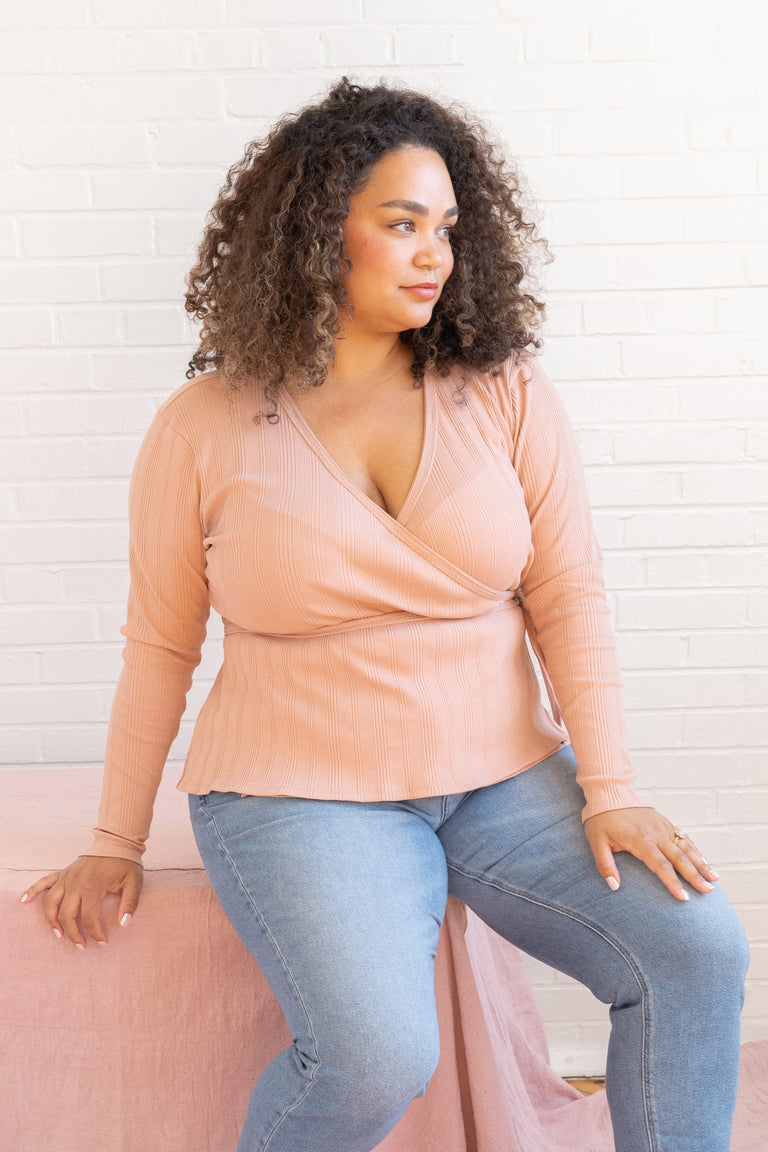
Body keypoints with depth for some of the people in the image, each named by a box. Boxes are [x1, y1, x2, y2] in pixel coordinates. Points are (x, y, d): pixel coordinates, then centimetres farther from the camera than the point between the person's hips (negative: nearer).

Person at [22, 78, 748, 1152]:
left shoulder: (505, 394, 1)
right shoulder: (204, 428, -3)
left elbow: (567, 597, 0)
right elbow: (160, 646, 4)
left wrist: (611, 790, -9)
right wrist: (117, 842, 8)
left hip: (504, 775, 3)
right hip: (300, 790, -2)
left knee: (700, 949, -16)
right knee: (377, 1054, -25)